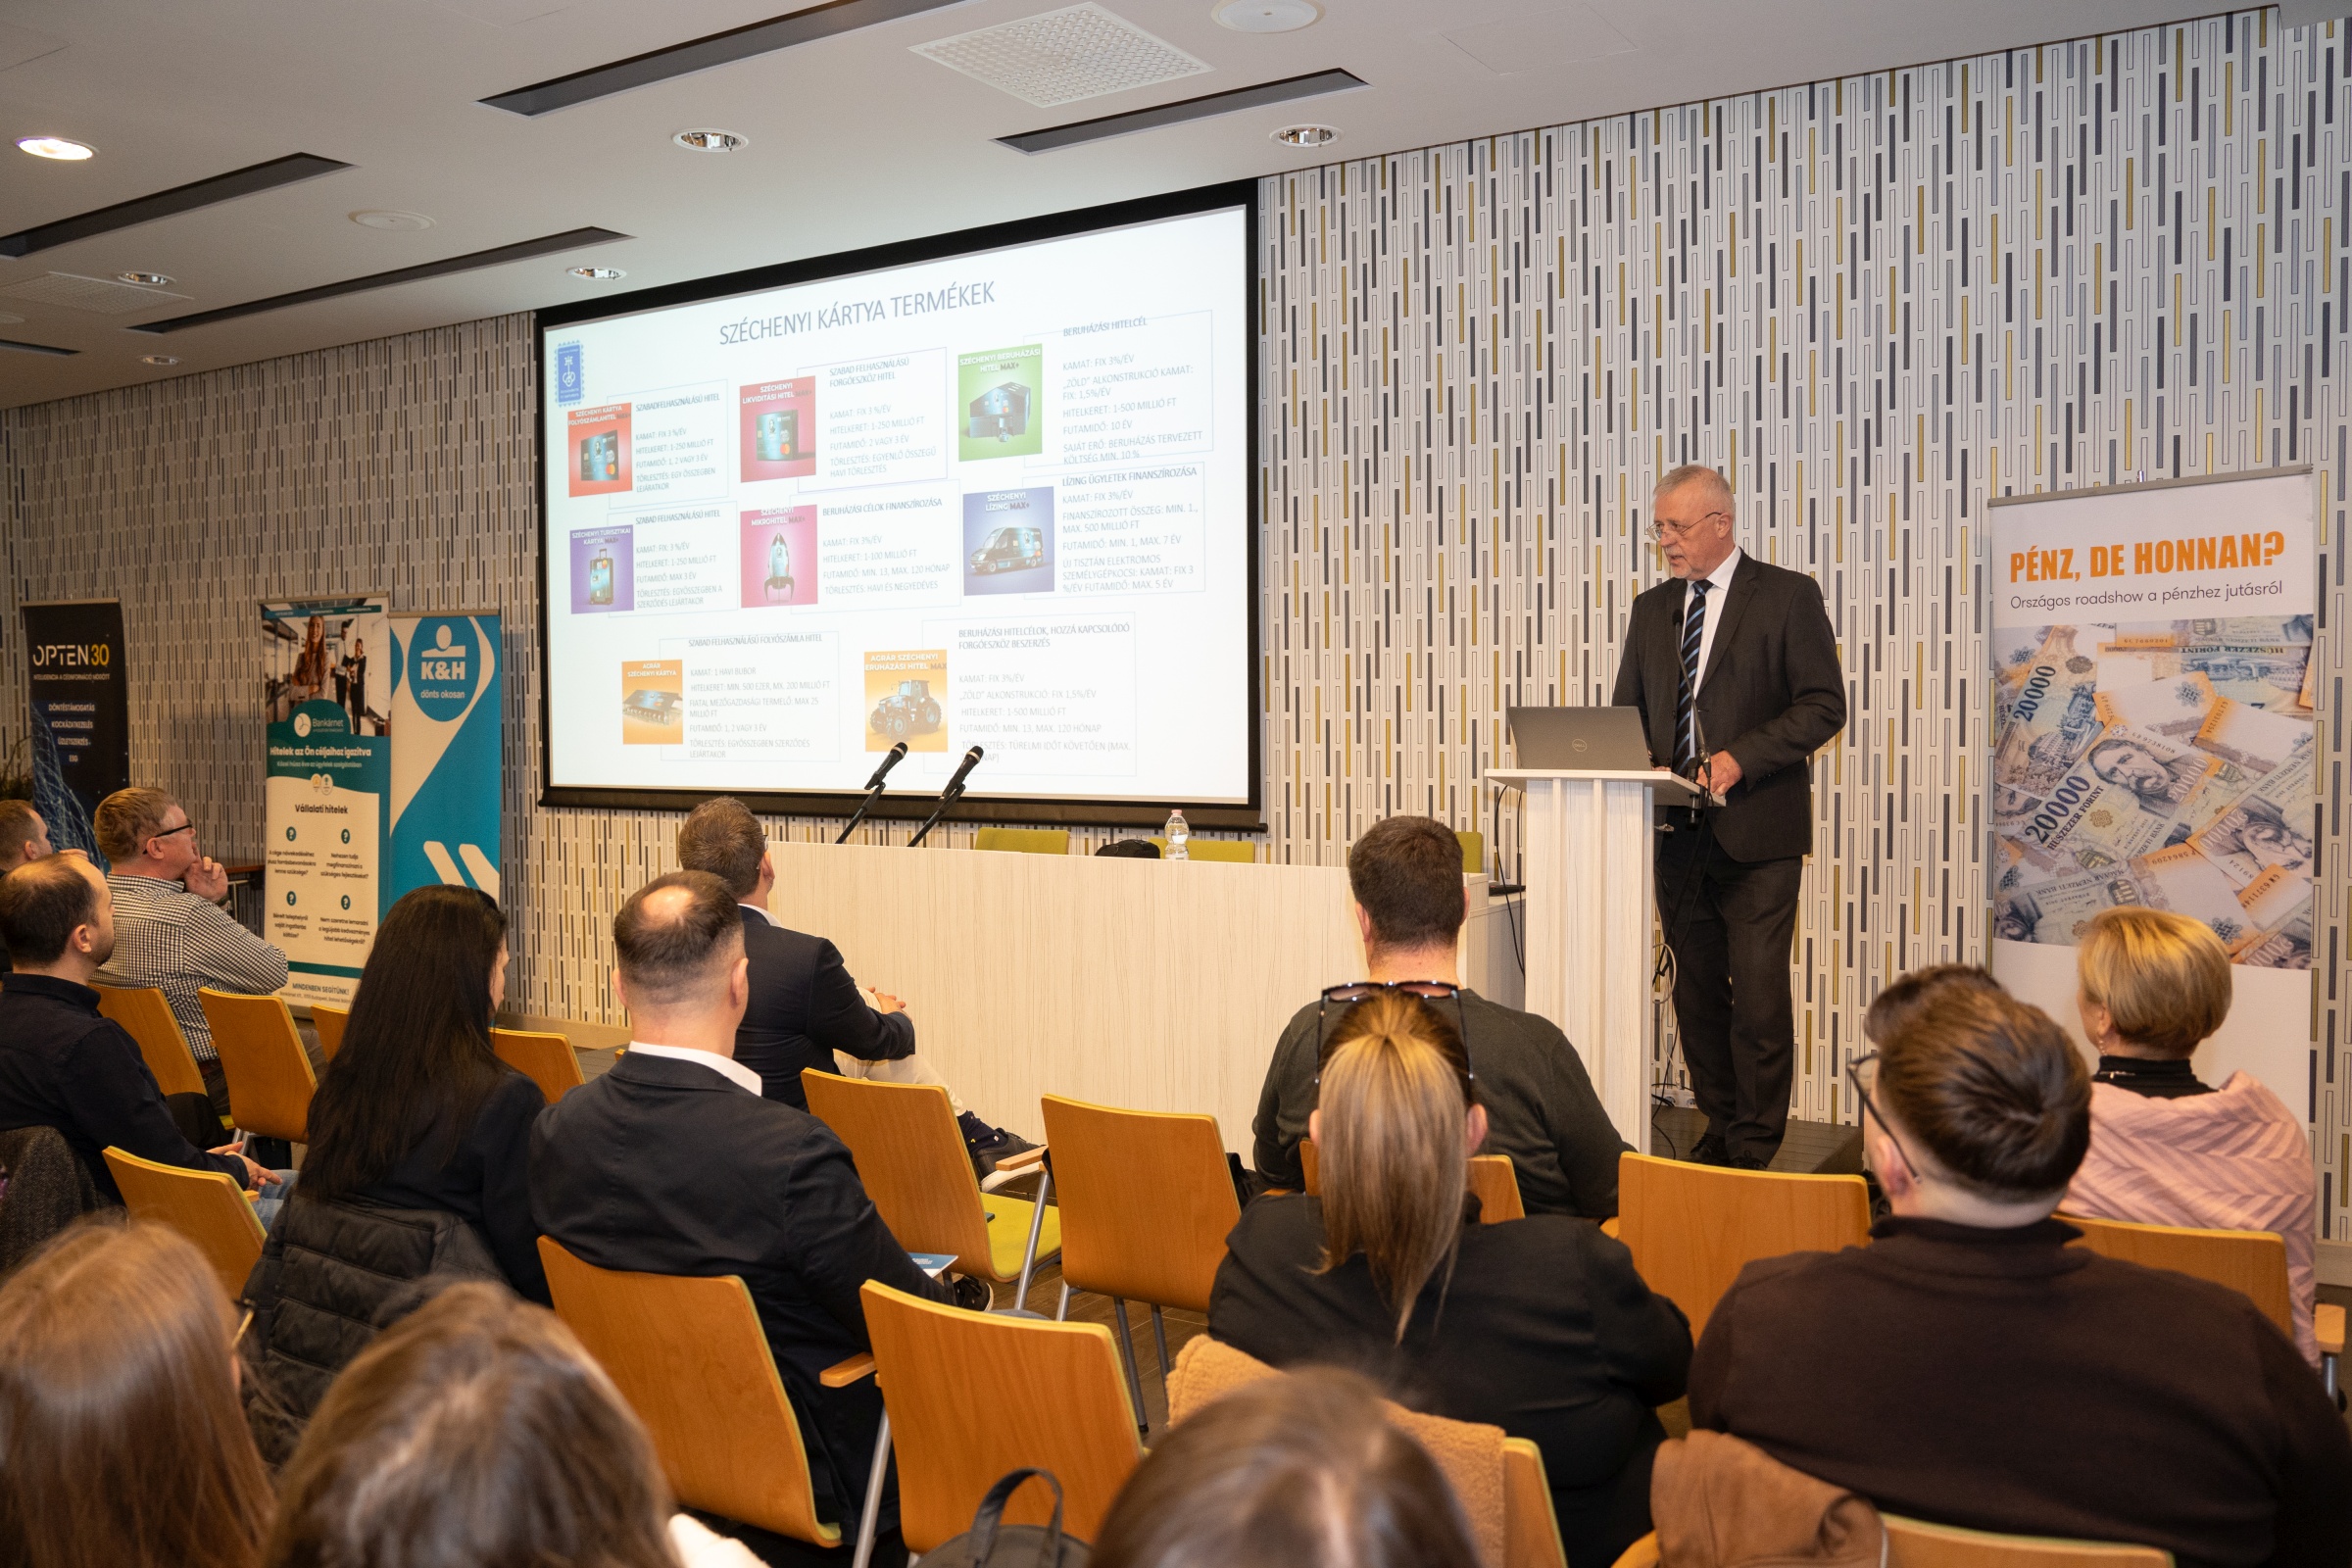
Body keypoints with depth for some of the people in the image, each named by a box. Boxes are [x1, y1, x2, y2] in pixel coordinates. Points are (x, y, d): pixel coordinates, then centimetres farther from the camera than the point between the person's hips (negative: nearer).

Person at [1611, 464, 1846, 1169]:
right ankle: (1720, 1128, 22)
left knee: (1759, 992, -5)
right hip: (1678, 831, 5)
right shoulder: (1651, 609, 14)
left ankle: (1755, 1147, 5)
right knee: (1696, 990, 10)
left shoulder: (1789, 596, -1)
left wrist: (1741, 757, -17)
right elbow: (1627, 710, 19)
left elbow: (1824, 705, -6)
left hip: (1757, 830, -5)